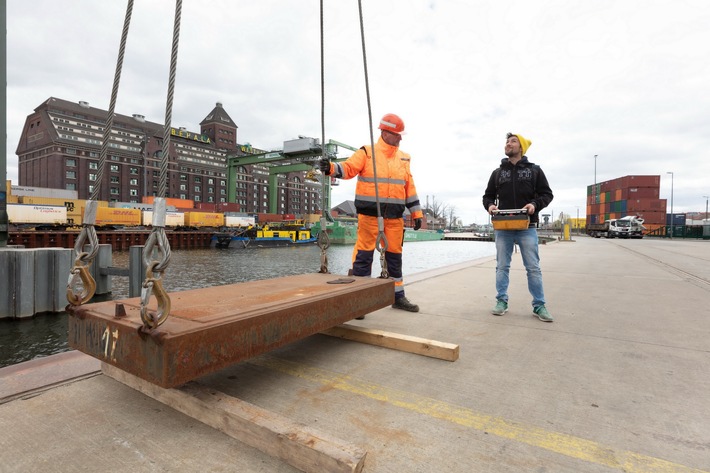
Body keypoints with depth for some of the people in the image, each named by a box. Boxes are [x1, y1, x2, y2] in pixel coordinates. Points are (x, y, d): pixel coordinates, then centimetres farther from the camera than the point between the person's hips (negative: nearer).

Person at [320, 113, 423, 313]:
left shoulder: (403, 158, 15)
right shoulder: (367, 153, 1)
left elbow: (409, 187, 15)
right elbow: (349, 168, -12)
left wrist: (417, 212, 12)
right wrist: (331, 168, -33)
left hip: (394, 217, 5)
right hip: (369, 214, -4)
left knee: (394, 256, 12)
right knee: (364, 255, -2)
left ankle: (398, 296, 25)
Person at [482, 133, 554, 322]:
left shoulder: (534, 170, 7)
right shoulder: (497, 173, 12)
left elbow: (547, 193, 6)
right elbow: (488, 196, 14)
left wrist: (535, 204, -14)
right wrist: (490, 205, -8)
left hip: (527, 227, -2)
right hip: (503, 227, 2)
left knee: (533, 268, 1)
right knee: (502, 267, 5)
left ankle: (539, 305, 10)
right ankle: (501, 302, 14)